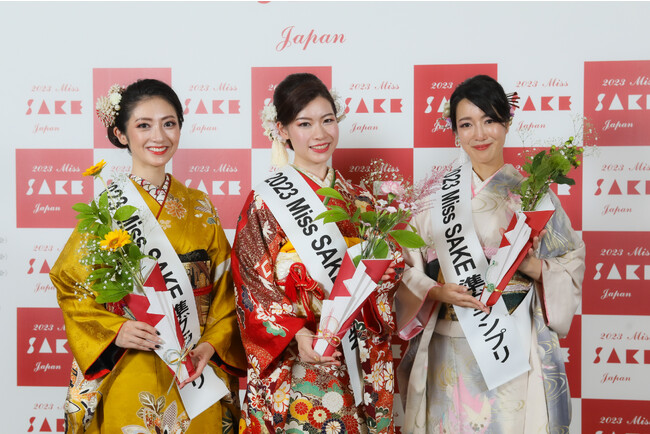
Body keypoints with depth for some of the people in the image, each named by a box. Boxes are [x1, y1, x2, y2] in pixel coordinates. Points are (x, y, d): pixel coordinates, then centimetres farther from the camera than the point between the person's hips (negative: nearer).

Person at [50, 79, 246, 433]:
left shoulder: (199, 207, 6)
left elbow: (224, 287, 7)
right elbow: (69, 284, -3)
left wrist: (212, 345, -6)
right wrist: (114, 331, -16)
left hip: (196, 372, 3)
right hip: (127, 374, -3)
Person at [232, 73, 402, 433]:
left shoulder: (359, 201, 10)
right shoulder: (265, 201, -3)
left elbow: (384, 278, 11)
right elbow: (254, 286, -7)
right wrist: (297, 334, -18)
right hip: (295, 368, -3)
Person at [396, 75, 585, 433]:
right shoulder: (437, 193, 4)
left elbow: (572, 266, 2)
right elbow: (408, 269, 4)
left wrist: (532, 266, -16)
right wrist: (437, 291, -14)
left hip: (515, 352, -1)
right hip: (447, 352, 1)